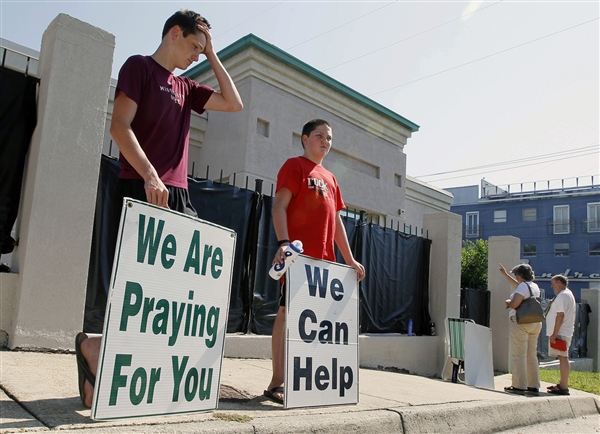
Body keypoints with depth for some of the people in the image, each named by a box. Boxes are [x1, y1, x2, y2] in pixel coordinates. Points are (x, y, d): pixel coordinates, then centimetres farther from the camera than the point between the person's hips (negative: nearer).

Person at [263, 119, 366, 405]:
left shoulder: (330, 178, 23)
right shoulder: (295, 165, 4)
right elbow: (279, 205, -8)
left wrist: (349, 259, 19)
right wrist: (284, 242, -22)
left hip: (324, 259, 7)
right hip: (299, 255, -7)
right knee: (288, 311, -7)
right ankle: (277, 383, -4)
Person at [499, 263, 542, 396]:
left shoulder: (523, 286, -13)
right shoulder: (535, 286, 14)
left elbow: (514, 304, -23)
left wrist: (507, 301, -1)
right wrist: (505, 274, 41)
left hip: (520, 323, -9)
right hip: (535, 323, 9)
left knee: (519, 355, -4)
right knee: (532, 355, 11)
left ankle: (519, 386, -3)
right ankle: (534, 386, 15)